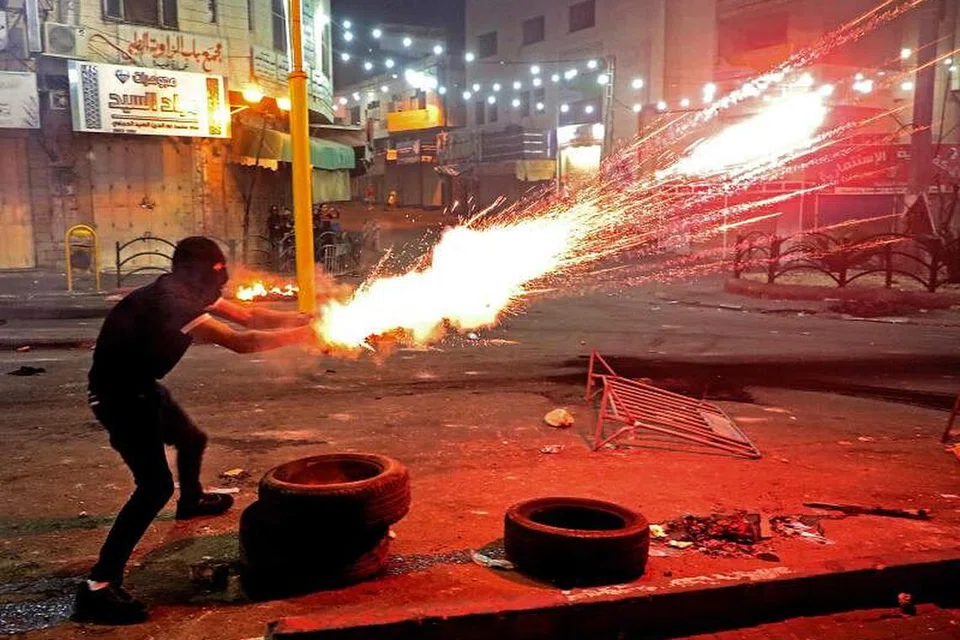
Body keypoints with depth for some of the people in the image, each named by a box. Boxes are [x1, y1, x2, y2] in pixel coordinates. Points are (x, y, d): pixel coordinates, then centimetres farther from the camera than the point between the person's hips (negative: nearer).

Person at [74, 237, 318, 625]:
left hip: (140, 386, 10)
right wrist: (298, 335, -24)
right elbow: (239, 342, -33)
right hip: (117, 393, -10)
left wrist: (303, 319, -6)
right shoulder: (169, 302, -29)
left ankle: (192, 500, 59)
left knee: (191, 439, 29)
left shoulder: (188, 293, 1)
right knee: (155, 486, -19)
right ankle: (98, 588, -16)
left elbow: (248, 317, 4)